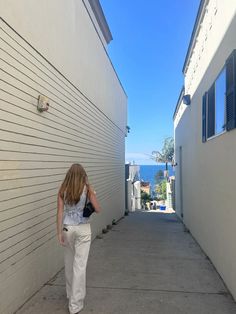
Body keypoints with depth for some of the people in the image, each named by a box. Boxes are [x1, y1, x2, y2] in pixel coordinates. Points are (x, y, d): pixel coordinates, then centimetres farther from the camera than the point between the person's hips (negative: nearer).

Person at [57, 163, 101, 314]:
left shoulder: (63, 190, -4)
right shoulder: (87, 189, -9)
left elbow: (60, 213, -6)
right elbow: (98, 209, -6)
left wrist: (59, 233, -1)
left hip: (67, 228, 3)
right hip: (83, 229, -3)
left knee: (69, 263, 21)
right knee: (80, 265, 5)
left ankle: (71, 294, 41)